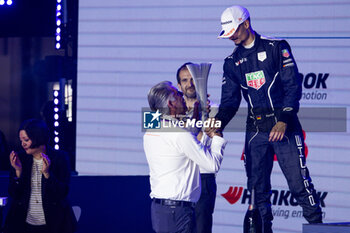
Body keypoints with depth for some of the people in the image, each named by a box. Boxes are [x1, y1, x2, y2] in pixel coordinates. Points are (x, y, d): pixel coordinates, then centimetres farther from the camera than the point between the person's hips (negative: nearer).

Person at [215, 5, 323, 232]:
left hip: (284, 127, -5)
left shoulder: (276, 47, -2)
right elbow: (230, 101, 11)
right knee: (257, 188, 3)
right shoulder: (232, 62, 13)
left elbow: (293, 86, -6)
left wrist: (283, 121, -15)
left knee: (299, 183, -9)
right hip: (255, 130, 5)